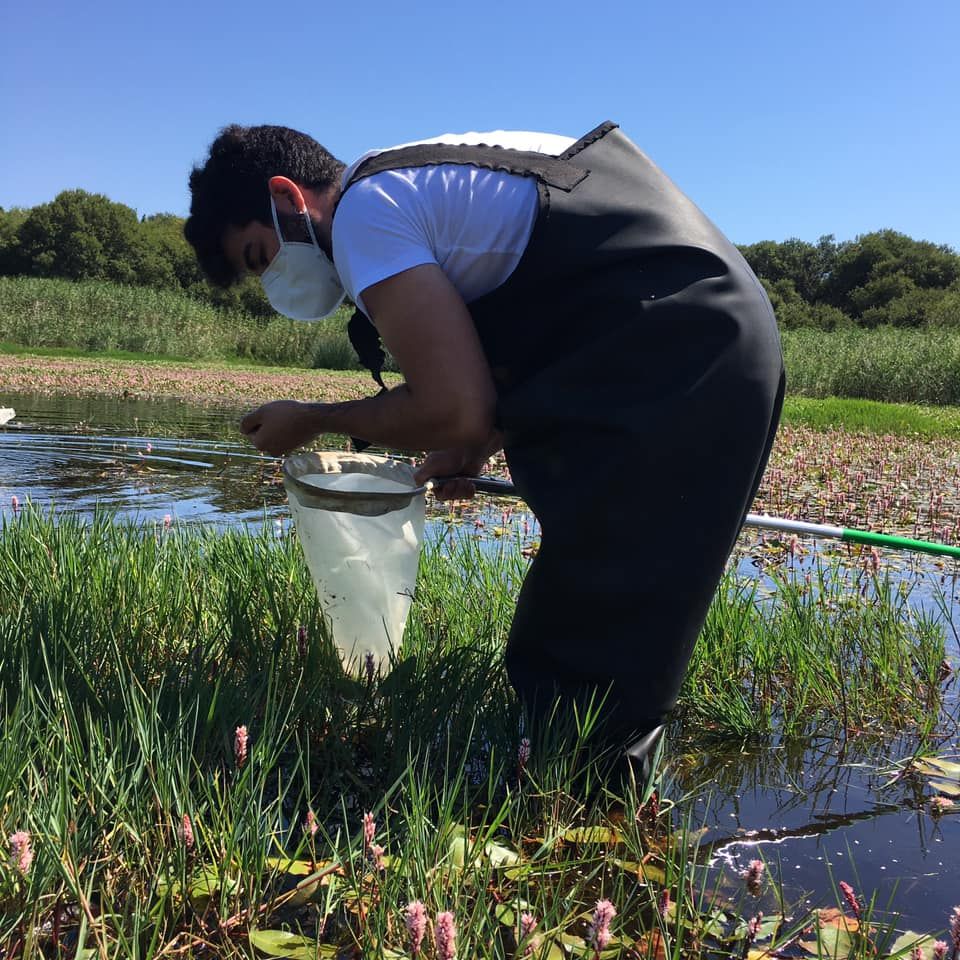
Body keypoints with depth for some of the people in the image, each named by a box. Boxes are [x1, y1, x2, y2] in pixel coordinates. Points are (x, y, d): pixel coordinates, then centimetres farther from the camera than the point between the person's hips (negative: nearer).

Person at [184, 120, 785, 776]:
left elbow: (453, 411, -14)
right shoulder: (427, 180, 24)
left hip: (674, 361, -11)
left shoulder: (362, 211, -6)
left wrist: (313, 422, 3)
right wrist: (479, 449, 23)